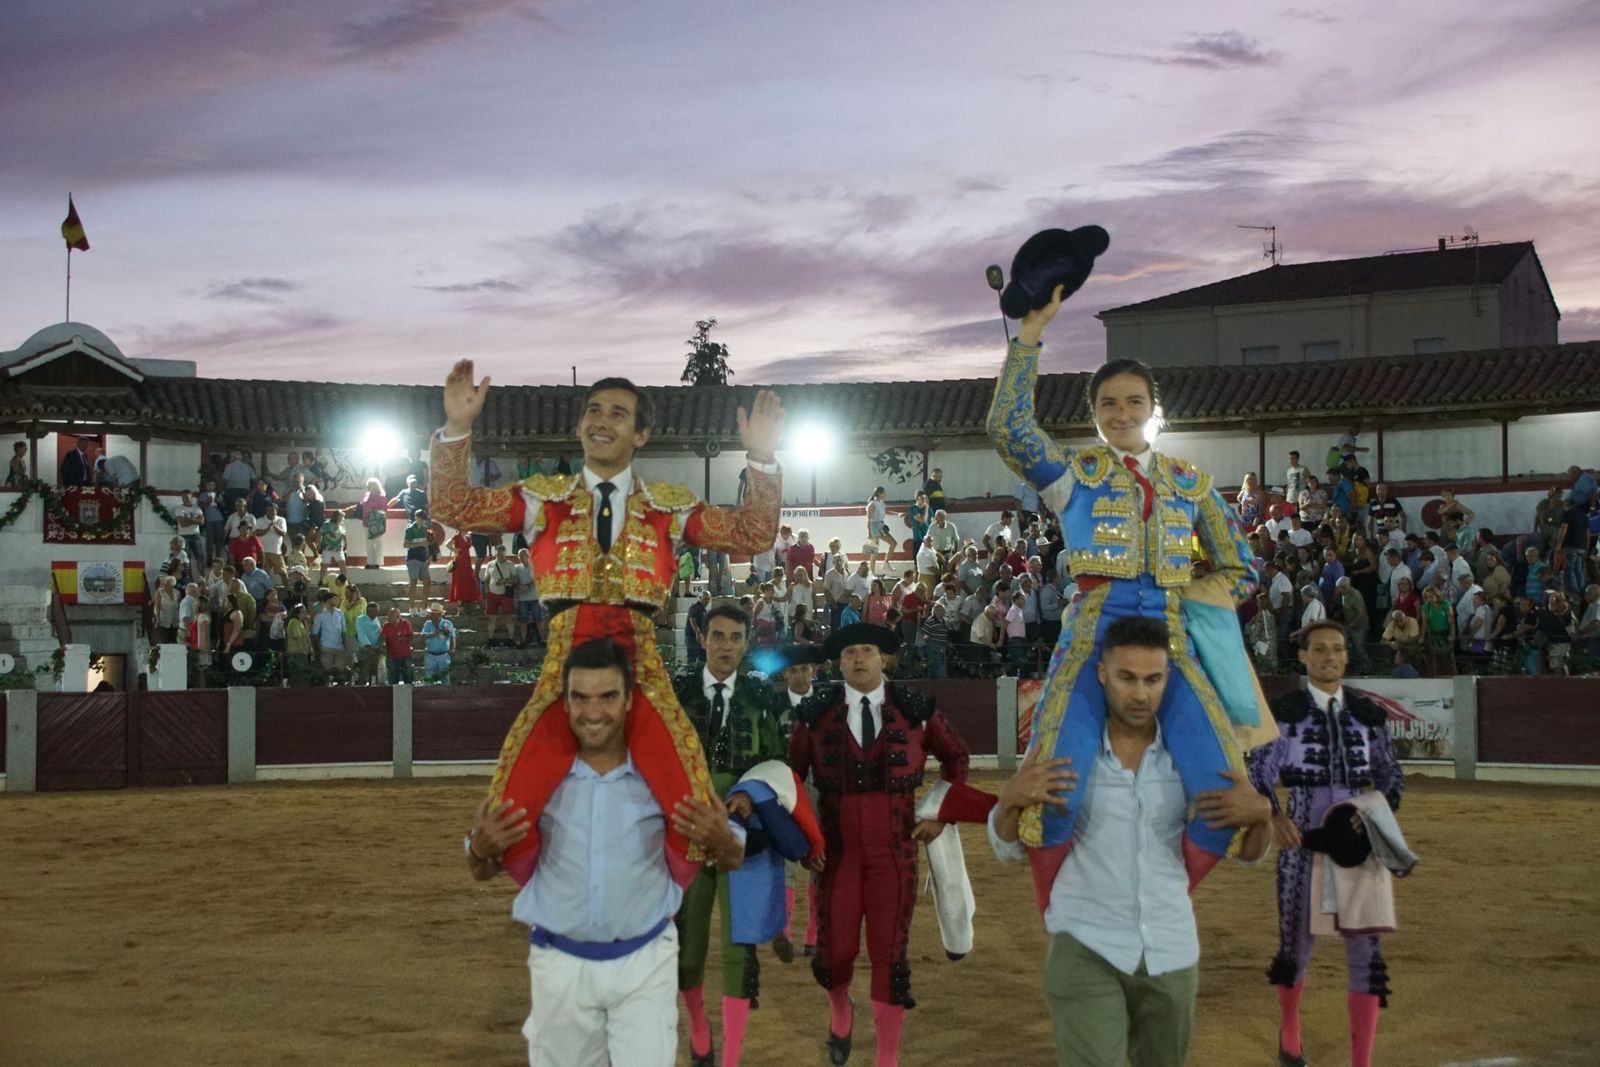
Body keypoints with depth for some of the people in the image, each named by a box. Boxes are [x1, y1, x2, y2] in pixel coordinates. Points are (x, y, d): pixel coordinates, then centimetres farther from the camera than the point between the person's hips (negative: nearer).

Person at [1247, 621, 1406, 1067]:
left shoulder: (1368, 711, 7)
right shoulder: (1283, 709, -2)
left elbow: (1389, 772, 14)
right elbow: (1258, 771, -4)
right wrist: (1274, 815, -20)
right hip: (1302, 838, -2)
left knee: (1365, 947, -2)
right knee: (1298, 940, 8)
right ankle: (1289, 1029, 37)